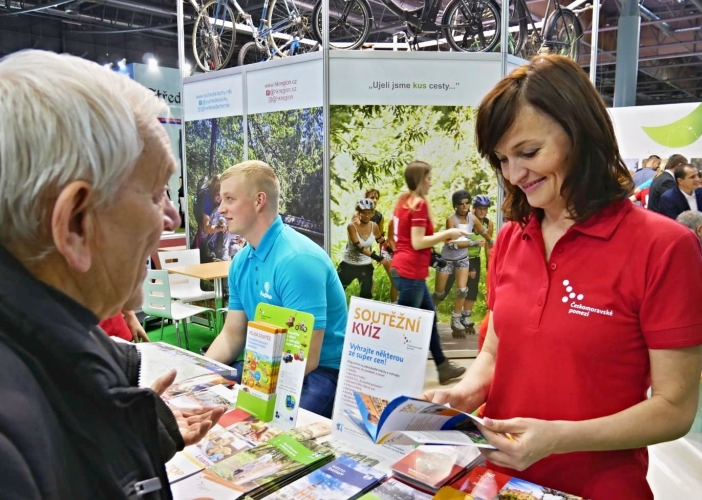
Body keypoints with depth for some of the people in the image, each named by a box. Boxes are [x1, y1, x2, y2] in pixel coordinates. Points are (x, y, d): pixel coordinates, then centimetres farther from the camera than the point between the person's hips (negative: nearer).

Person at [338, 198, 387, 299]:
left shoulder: (374, 226, -8)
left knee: (367, 294, 6)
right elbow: (359, 247, -26)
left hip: (366, 266, 3)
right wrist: (377, 257, -31)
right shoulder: (352, 226, -20)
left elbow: (381, 241, 10)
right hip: (348, 265, -3)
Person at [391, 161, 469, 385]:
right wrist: (447, 233, -10)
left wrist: (441, 236, 15)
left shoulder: (404, 201, 13)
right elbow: (417, 243, -19)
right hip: (410, 271, -10)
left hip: (404, 268, 10)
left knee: (430, 316, 17)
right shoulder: (419, 204, -14)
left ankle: (443, 367, 27)